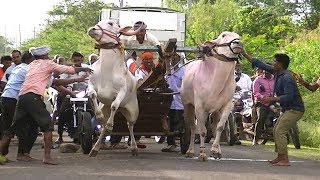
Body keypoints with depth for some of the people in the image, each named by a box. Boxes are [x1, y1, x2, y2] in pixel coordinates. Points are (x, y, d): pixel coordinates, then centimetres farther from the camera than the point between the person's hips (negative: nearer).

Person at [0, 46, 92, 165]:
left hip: (21, 96, 7)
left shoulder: (31, 65, 28)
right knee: (47, 126, -3)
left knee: (14, 127, 13)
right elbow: (68, 70, 13)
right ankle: (47, 157, -12)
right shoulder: (47, 63, 9)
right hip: (33, 97, -7)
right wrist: (83, 69, 27)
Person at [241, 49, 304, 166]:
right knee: (276, 131, 12)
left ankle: (285, 160, -17)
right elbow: (261, 65, 14)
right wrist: (245, 55, 14)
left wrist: (271, 99, -27)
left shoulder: (286, 78, -22)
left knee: (280, 131, -16)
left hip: (295, 110, -10)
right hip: (287, 109, 10)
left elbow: (288, 96, -29)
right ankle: (280, 157, 17)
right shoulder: (277, 73, 7)